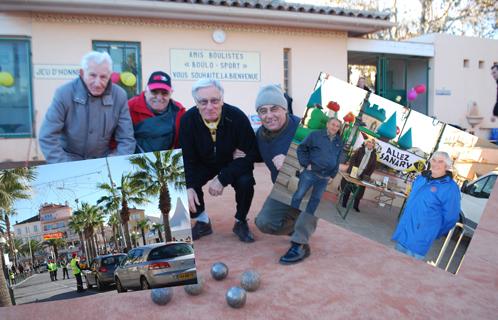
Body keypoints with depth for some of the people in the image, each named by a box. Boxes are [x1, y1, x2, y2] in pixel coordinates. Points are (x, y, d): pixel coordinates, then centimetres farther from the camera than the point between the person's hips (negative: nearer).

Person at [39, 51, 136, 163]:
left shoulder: (119, 96, -7)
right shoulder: (64, 93, -11)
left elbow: (126, 139, -4)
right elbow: (47, 137, -11)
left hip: (103, 162, 2)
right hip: (69, 161, -1)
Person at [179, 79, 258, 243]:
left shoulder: (237, 117, -28)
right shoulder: (187, 119, -21)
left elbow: (251, 153, -25)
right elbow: (187, 157, -13)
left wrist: (223, 178, -32)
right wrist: (189, 186, -29)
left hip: (233, 163, -2)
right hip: (203, 165, 2)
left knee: (245, 182, -31)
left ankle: (241, 222, 1)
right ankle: (202, 222, 7)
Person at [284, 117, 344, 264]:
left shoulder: (339, 142, 11)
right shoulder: (316, 135, -2)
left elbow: (338, 160, 18)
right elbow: (301, 148, 0)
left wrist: (332, 175, 10)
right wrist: (306, 164, -8)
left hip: (324, 178, 4)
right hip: (310, 173, -3)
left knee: (314, 204, 1)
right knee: (297, 197, -10)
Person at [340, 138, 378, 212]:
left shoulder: (374, 155, 3)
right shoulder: (360, 150, -2)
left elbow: (373, 166, 4)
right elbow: (352, 159, -5)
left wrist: (368, 175, -7)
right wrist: (353, 169, -17)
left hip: (362, 176, 1)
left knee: (360, 190, 4)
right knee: (348, 187, 6)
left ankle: (356, 205, 20)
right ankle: (344, 203, 20)